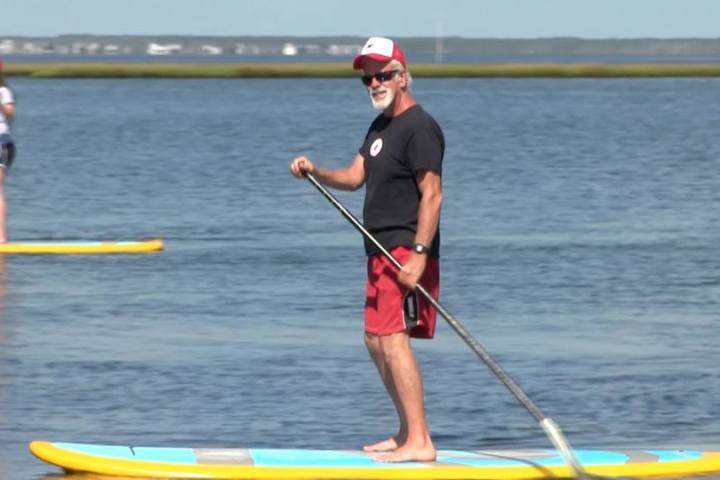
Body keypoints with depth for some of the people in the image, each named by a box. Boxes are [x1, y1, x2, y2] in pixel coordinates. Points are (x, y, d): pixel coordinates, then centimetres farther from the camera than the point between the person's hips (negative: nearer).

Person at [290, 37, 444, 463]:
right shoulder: (381, 126, 19)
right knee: (376, 341, 14)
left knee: (393, 339, -17)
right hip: (383, 251, 11)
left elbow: (432, 195, -18)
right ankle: (408, 433, 22)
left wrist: (418, 255, -24)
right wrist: (315, 172, -4)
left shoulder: (419, 128, -12)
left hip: (406, 251, -11)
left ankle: (420, 442, -20)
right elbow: (355, 176, 15)